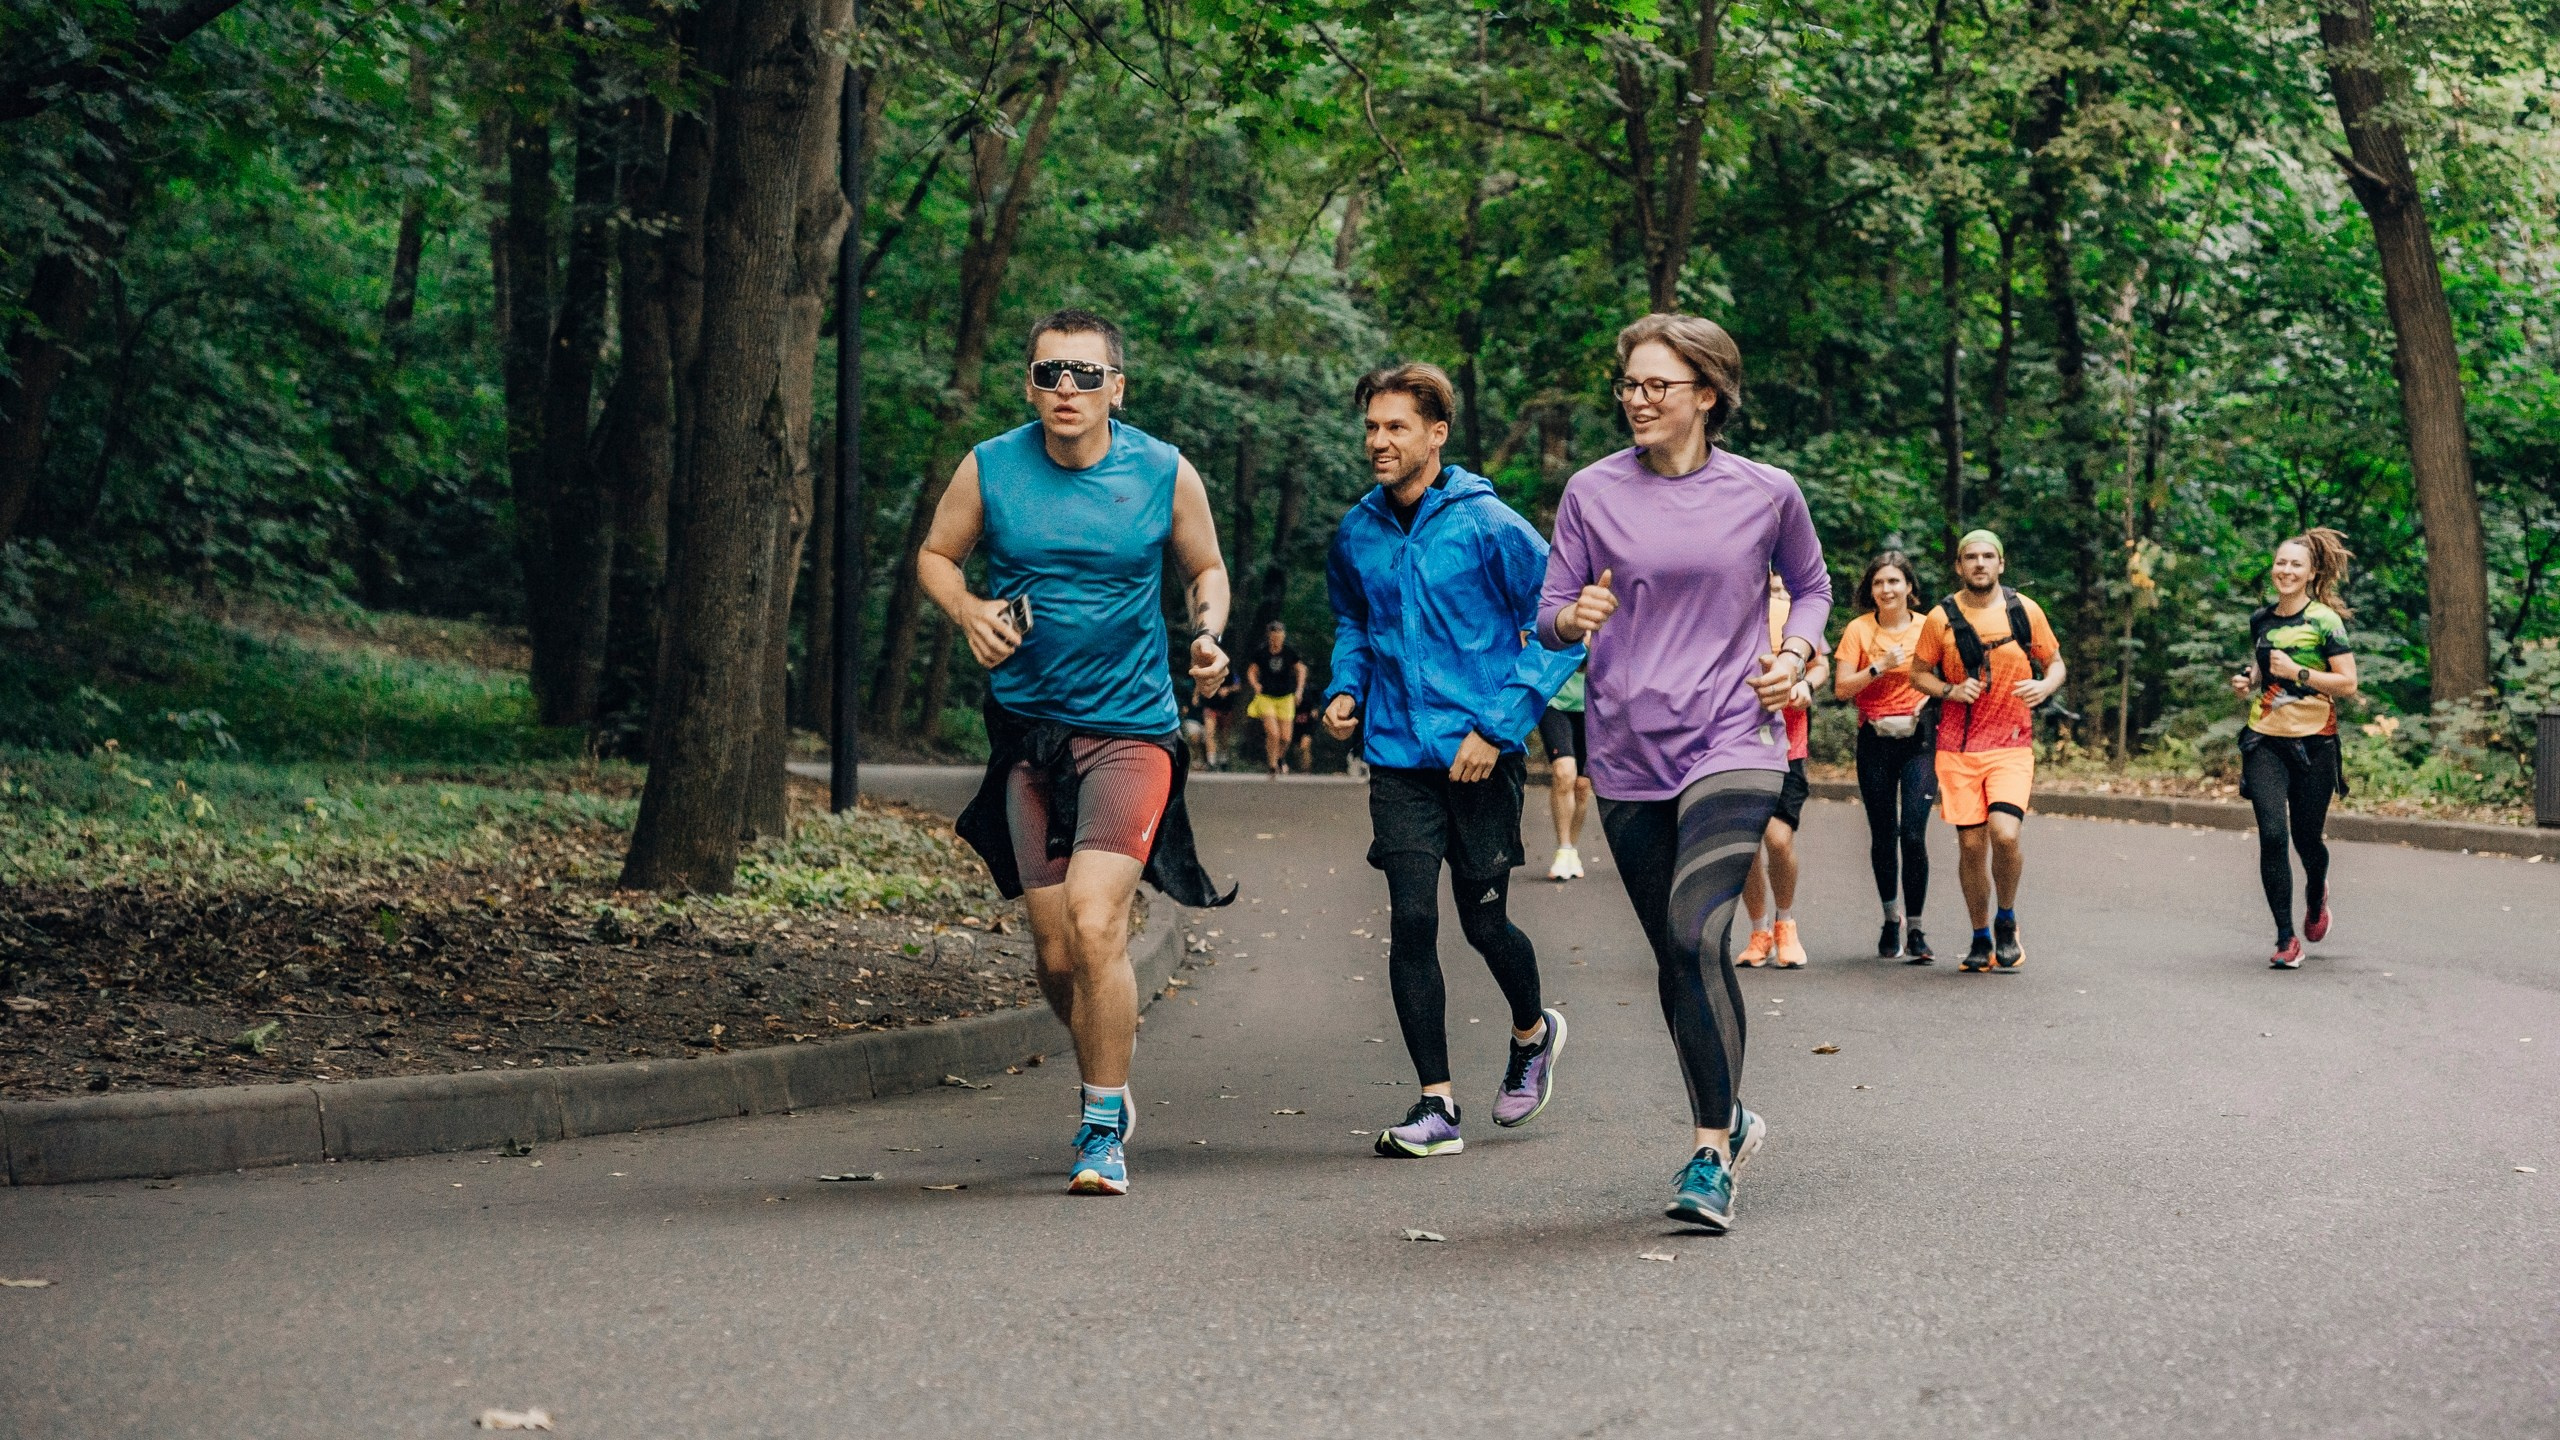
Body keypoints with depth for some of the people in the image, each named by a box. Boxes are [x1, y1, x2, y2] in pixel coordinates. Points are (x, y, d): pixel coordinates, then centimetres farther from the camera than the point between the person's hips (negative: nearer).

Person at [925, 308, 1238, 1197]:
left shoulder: (1166, 475, -3)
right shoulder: (988, 470, -2)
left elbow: (1207, 569, 12)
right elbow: (935, 556, 13)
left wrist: (1208, 634, -7)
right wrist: (969, 610, -8)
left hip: (1130, 732, -3)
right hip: (1027, 731, 3)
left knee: (1095, 925, -19)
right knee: (1055, 951, 6)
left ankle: (1105, 1129, -4)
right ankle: (1108, 1078, 35)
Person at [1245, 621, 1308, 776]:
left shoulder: (1290, 651, -7)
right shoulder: (1261, 653, -8)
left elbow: (1301, 670, 3)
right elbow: (1252, 671, -2)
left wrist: (1299, 690, -9)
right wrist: (1255, 685, -22)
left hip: (1286, 698, 1)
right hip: (1265, 697, -1)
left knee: (1285, 738, 2)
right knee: (1273, 733, -17)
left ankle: (1280, 758, 35)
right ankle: (1273, 767, 0)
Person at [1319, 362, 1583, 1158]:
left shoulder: (1489, 526, -10)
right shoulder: (1358, 534, 5)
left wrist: (1499, 725, -14)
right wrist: (1344, 689, 5)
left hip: (1480, 758, -3)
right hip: (1398, 757, 3)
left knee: (1483, 922, 6)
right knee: (1412, 923, -5)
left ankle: (1533, 1032, 38)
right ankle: (1436, 1105, 2)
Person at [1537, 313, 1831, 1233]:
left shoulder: (1766, 494, 1)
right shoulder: (1593, 493, 3)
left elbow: (1810, 585, 18)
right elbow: (1550, 616, 7)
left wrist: (1795, 653, -2)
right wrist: (1573, 616, -17)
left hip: (1731, 742, -3)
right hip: (1627, 752, 3)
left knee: (1697, 932, -21)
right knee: (1674, 955, 10)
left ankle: (1711, 1153, -13)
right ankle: (1729, 1121, 31)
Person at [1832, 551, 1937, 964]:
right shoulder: (1859, 629, 2)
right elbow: (1842, 688, -3)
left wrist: (1933, 695, -5)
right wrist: (1880, 667, -15)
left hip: (1918, 738, -1)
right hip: (1874, 740, 1)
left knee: (1913, 834, -12)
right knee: (1882, 835, 8)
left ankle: (1915, 931, -5)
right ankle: (1891, 918, 28)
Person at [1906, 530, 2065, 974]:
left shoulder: (2025, 611, 3)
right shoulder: (1941, 618, 1)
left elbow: (2056, 663, 12)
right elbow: (1919, 673, 10)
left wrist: (2045, 686, -11)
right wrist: (1950, 691, -10)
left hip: (2012, 743, -1)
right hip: (1958, 746, 1)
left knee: (2004, 832, -19)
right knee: (1971, 843, 1)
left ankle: (2007, 920, 8)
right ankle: (1981, 937, 19)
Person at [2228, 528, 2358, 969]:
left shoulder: (2324, 621, -7)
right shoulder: (2261, 619, 8)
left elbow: (2348, 684, -10)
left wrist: (2297, 672, -18)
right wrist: (2248, 679, 5)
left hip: (2313, 742, -3)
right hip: (2265, 739, 3)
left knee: (2306, 836, 7)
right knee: (2272, 833, -12)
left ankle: (2316, 896, 44)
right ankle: (2286, 938, -4)